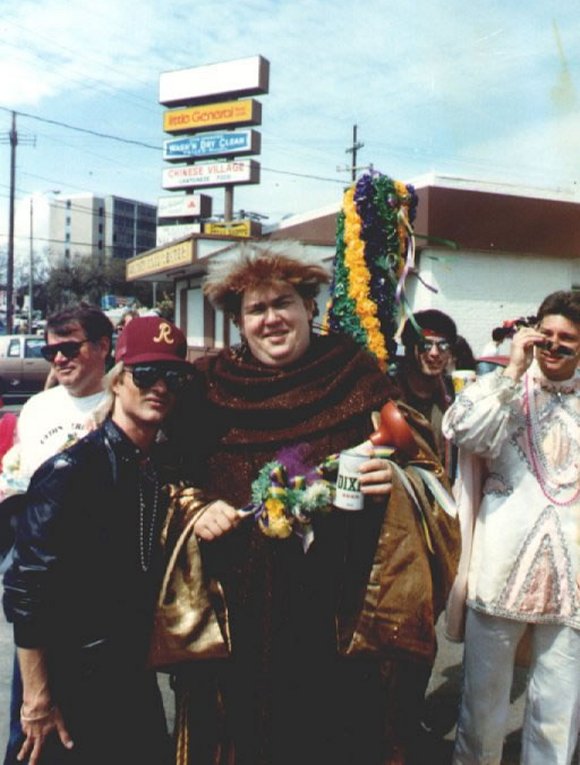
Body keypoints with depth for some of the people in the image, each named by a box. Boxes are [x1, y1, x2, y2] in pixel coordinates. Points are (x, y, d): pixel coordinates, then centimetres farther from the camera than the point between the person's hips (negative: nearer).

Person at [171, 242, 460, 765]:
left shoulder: (355, 375, 1)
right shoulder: (212, 386, 2)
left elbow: (421, 463, 4)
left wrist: (397, 479, -17)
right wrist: (197, 510, -9)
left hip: (340, 602, 0)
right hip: (240, 604, 1)